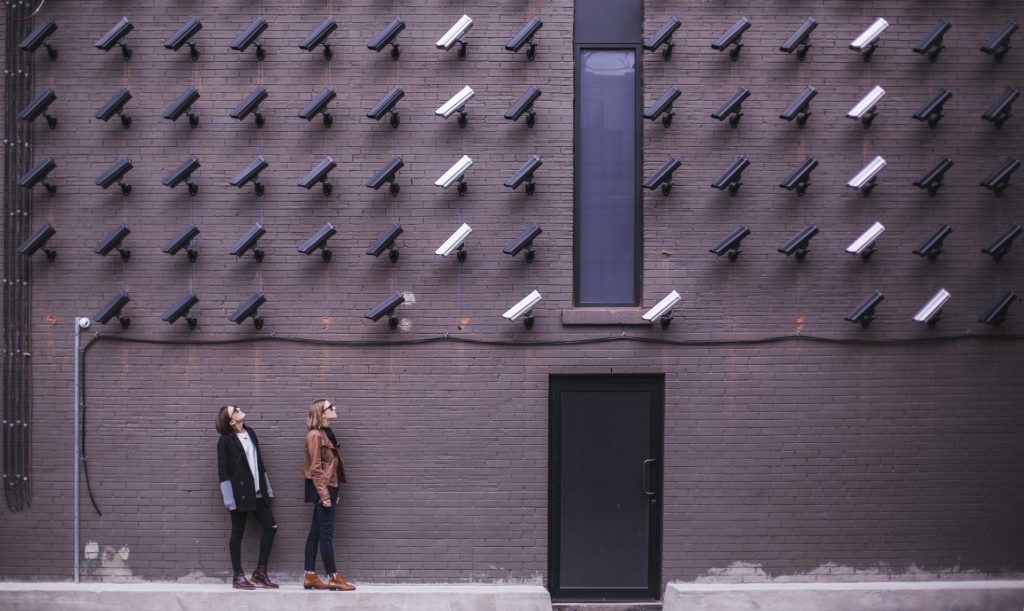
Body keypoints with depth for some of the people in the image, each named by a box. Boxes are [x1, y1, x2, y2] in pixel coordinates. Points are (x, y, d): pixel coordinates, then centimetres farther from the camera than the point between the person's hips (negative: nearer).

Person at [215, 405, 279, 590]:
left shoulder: (250, 433, 11)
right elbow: (223, 471, -9)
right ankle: (238, 577, 10)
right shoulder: (226, 441, -8)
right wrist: (229, 497, -15)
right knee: (238, 533, 2)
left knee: (271, 527, 3)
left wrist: (266, 487, 14)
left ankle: (260, 572, 12)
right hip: (240, 492, -7)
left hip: (257, 491, 7)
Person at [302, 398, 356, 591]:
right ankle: (334, 578, -3)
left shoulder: (326, 434, 15)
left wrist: (334, 492, 15)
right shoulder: (315, 435, -12)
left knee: (316, 533, 9)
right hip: (322, 488, -9)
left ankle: (310, 577, 12)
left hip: (328, 488, 9)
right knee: (326, 534, -5)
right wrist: (324, 494, -19)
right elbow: (316, 468, -16)